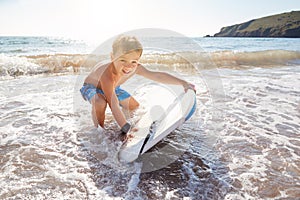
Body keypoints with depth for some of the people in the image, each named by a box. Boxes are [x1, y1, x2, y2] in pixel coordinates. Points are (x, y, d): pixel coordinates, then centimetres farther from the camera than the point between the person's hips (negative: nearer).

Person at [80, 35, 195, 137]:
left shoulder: (135, 68, -29)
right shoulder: (107, 75, -47)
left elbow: (158, 76, -25)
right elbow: (114, 106, -48)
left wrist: (183, 83, -26)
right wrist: (126, 129, -49)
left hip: (112, 88, 6)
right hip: (92, 87, -6)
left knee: (134, 106, 5)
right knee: (100, 103, -38)